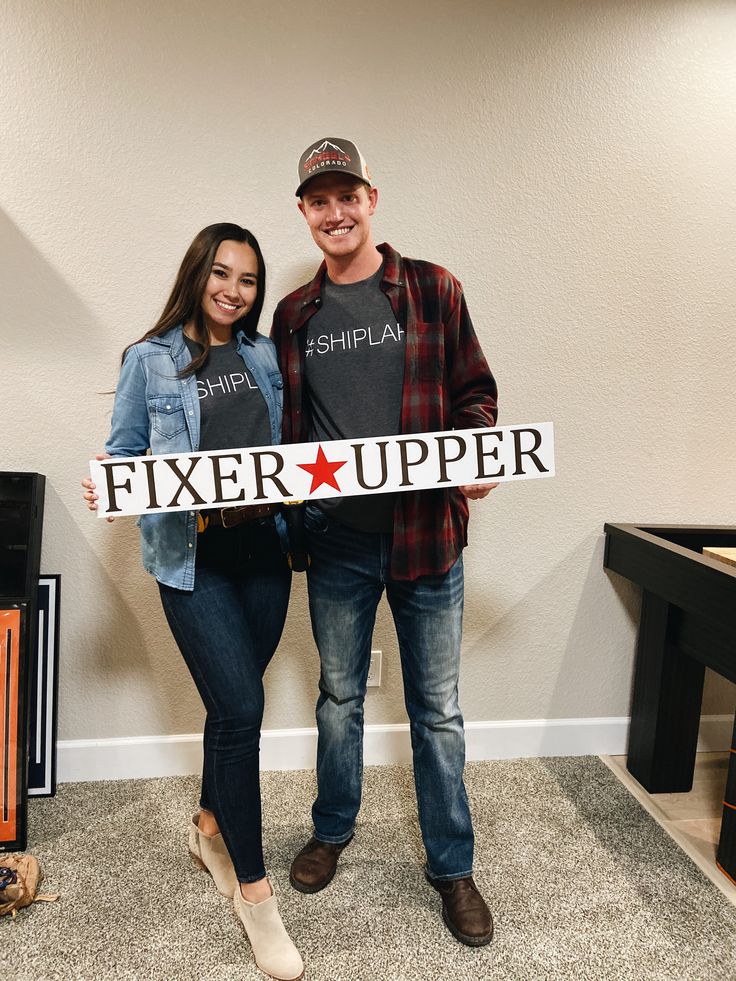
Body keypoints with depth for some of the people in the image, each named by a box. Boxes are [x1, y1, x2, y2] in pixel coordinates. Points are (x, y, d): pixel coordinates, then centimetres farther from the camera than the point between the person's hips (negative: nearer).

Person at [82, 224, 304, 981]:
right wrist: (107, 487, -16)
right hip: (191, 557, -4)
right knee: (240, 706, -9)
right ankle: (254, 890, 10)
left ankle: (211, 827, 41)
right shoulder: (149, 360, 2)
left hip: (263, 547, 4)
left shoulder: (266, 356, 12)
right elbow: (123, 457, 4)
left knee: (233, 699, 14)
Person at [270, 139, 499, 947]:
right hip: (335, 538, 2)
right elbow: (286, 425, 11)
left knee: (436, 707, 11)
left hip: (425, 532, -2)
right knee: (339, 695, 19)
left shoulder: (432, 290, 0)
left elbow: (474, 392, 2)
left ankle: (451, 865, 31)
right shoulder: (293, 314, 7)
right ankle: (333, 830, 42)